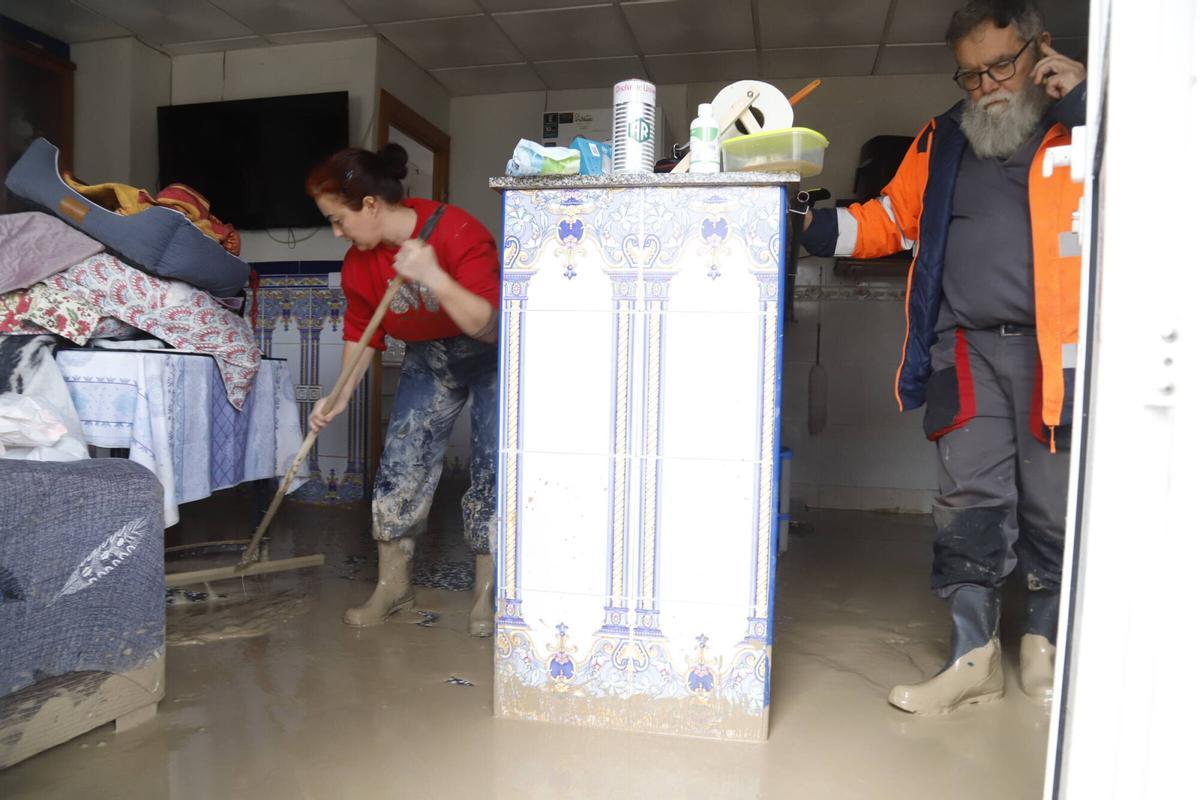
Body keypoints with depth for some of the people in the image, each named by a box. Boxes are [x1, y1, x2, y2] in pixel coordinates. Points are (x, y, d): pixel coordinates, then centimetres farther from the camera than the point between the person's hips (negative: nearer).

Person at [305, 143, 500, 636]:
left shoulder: (459, 233, -30)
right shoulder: (359, 262, -9)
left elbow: (488, 326, -35)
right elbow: (360, 332, 3)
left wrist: (433, 276, -46)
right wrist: (340, 398, -6)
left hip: (492, 355, -5)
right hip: (428, 358, 6)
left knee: (493, 467, -7)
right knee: (400, 464, 1)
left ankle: (487, 597, 8)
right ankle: (393, 586, 17)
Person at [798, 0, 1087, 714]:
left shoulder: (1089, 123, 9)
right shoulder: (943, 141, 18)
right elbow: (892, 220, 18)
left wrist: (1085, 102, -7)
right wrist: (815, 227, 3)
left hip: (1059, 351, -1)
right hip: (970, 350, 2)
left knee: (1054, 507, 6)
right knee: (971, 501, -1)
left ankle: (1042, 647, 26)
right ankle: (976, 660, 10)